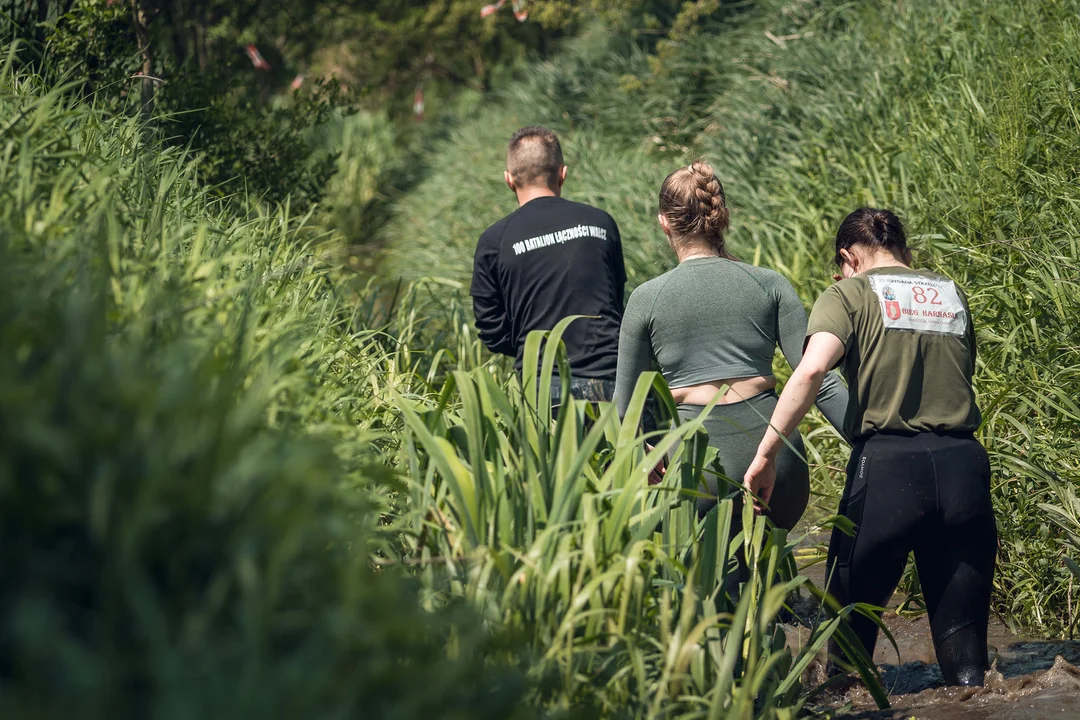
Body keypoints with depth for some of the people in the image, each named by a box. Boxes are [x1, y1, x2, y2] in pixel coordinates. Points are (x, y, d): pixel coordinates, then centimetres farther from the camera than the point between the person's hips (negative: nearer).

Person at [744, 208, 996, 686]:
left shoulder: (849, 294, 2)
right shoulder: (953, 295, 18)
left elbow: (812, 369, -15)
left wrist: (766, 454, -16)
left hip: (888, 465, -4)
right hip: (964, 463, 4)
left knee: (850, 612, 12)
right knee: (961, 625, 10)